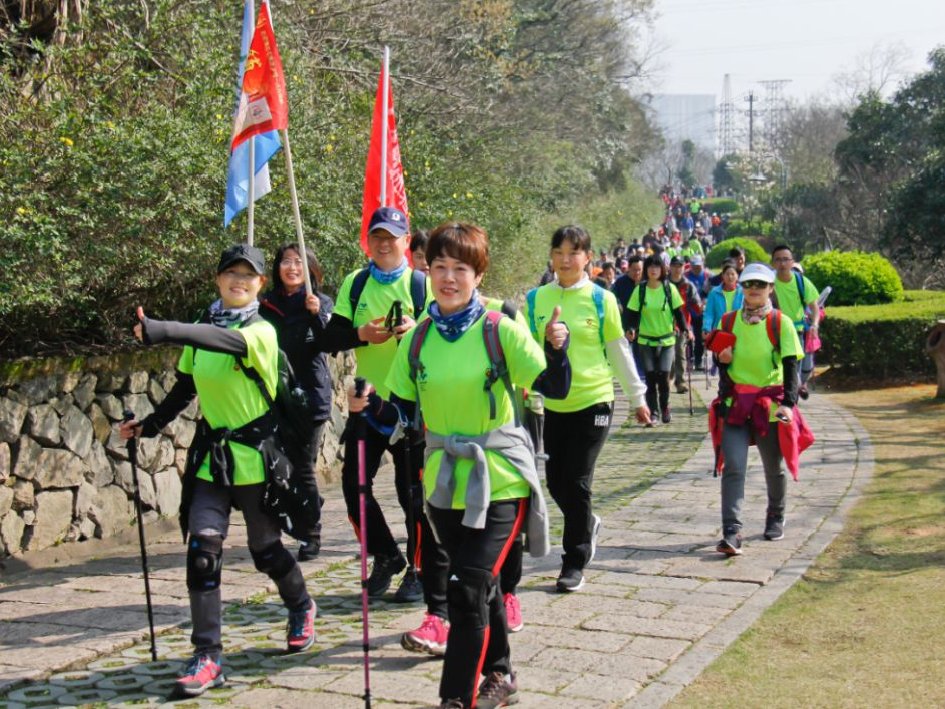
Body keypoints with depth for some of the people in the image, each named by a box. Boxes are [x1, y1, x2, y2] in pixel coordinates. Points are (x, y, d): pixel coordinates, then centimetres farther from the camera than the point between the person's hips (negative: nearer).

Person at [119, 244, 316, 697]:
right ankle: (207, 656, -4)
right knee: (202, 551, -9)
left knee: (265, 549, 11)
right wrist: (150, 425, 3)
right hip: (211, 456, 4)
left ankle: (301, 609, 41)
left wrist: (161, 331, -48)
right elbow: (185, 388, 16)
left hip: (254, 456, -4)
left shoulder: (262, 331, -12)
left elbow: (226, 342, -35)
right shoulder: (203, 330, 6)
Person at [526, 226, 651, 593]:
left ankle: (574, 563, 9)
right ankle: (587, 523, 39)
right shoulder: (535, 300, 3)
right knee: (556, 482, 8)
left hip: (593, 401, -3)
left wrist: (638, 398, 11)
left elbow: (619, 352, 5)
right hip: (552, 404, 3)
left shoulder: (601, 299, -3)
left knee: (576, 483, -4)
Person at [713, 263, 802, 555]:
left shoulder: (781, 323, -3)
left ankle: (776, 518, 38)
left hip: (770, 404, -1)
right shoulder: (730, 321, 7)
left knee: (774, 467, 13)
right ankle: (731, 532, -16)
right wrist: (722, 359, -8)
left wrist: (789, 403, -20)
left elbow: (790, 365, -8)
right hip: (735, 404, 1)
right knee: (733, 467, -12)